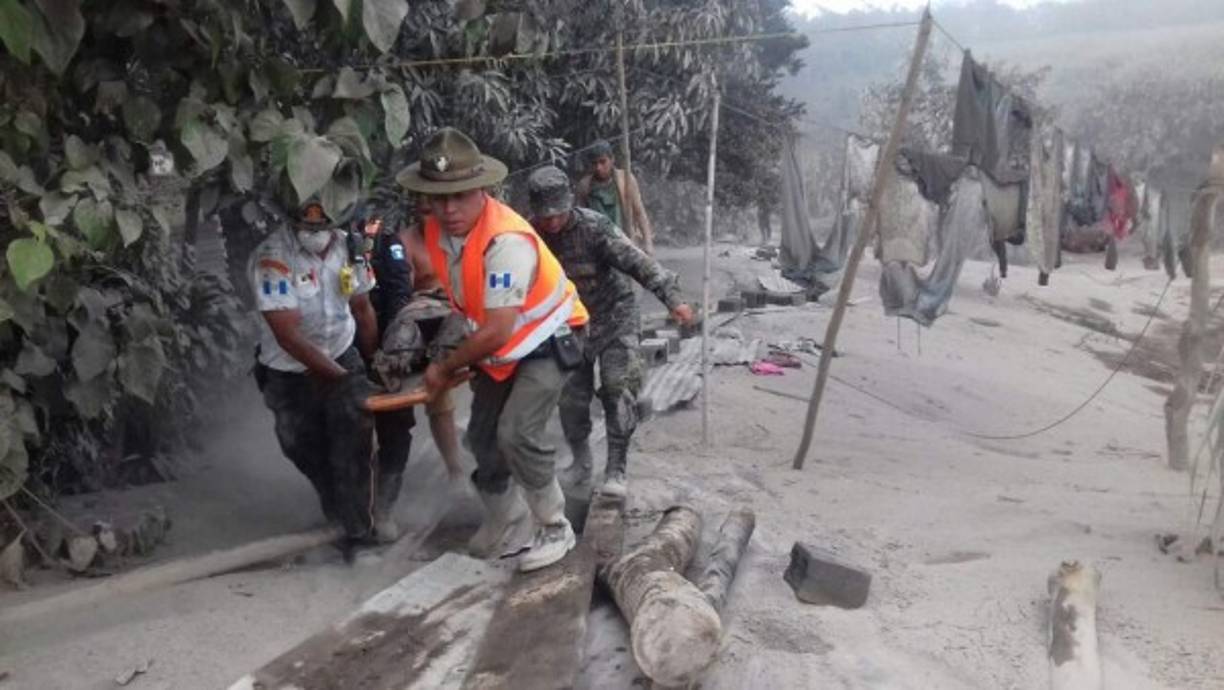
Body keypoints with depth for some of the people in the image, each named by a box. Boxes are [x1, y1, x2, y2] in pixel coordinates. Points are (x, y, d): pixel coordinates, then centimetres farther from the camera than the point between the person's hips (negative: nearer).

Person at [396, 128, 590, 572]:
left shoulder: (506, 241, -35)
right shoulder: (436, 230, -10)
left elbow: (496, 332, -32)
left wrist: (446, 368, -18)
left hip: (547, 340, -8)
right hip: (500, 347, 8)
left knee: (516, 434, -21)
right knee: (482, 436, 11)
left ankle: (555, 529, 0)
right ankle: (503, 517, 37)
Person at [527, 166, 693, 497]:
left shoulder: (595, 227, -23)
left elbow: (637, 262, -30)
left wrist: (673, 298, -39)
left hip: (613, 315, -3)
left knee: (619, 389, -12)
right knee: (571, 397, 6)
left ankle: (616, 469, -4)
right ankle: (580, 462, 27)